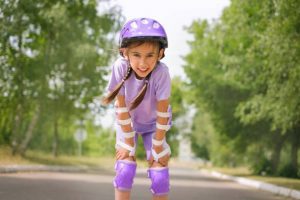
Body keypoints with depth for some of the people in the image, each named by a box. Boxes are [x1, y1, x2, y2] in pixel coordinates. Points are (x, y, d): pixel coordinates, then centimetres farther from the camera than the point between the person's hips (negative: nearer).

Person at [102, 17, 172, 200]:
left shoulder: (161, 72, -37)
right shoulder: (120, 67, -33)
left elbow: (162, 114, -26)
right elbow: (121, 109, -23)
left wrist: (157, 147, -18)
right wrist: (129, 144, -16)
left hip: (153, 124, -1)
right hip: (128, 122, 1)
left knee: (159, 173, -9)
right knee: (125, 167, -13)